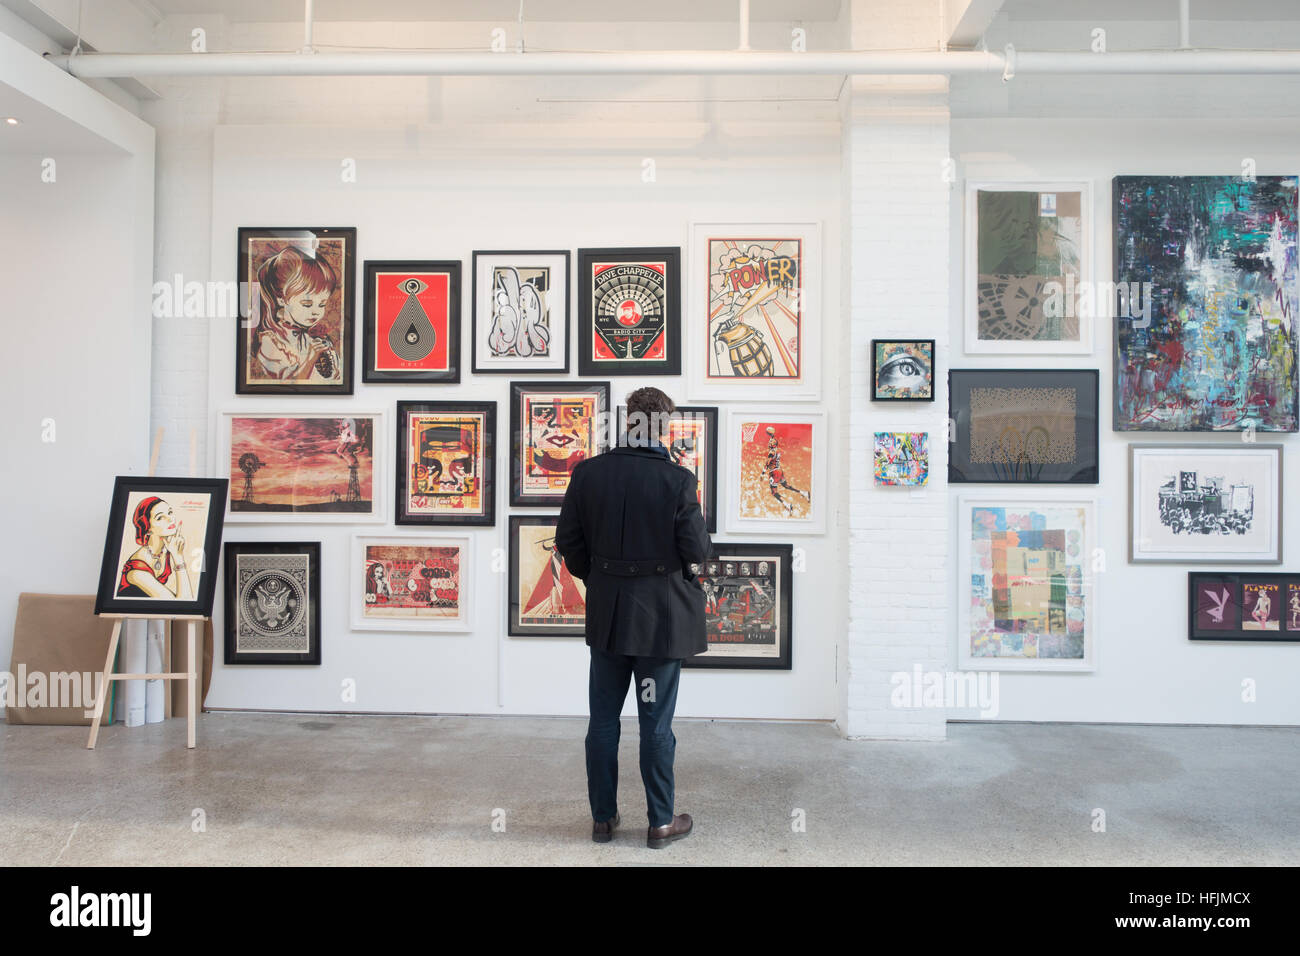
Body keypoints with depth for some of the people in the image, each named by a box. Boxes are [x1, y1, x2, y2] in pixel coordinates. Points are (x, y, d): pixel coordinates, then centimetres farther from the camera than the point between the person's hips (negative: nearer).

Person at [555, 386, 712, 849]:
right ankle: (661, 822, 20)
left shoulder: (588, 473, -3)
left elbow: (568, 539, 1)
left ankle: (603, 816, 26)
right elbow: (697, 549, -14)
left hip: (607, 614, 3)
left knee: (603, 720, 14)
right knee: (656, 723, 8)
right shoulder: (677, 480, -15)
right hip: (661, 617, -3)